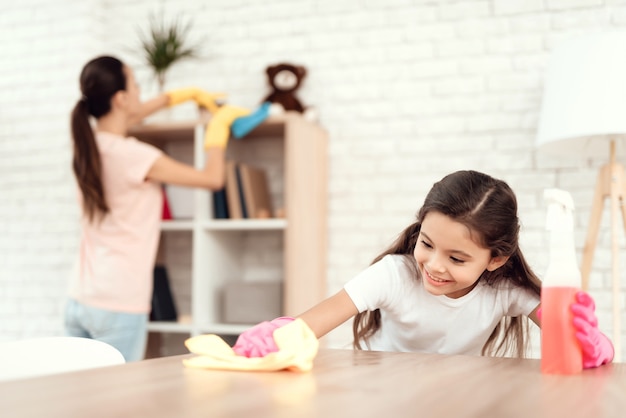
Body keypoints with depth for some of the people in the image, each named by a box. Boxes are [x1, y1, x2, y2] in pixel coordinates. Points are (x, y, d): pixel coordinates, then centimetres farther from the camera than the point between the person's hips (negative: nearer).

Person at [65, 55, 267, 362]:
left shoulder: (87, 145, 6)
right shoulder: (133, 156, -16)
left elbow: (128, 116, 27)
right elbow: (213, 178, -8)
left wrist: (189, 94, 34)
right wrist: (219, 123, 8)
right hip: (119, 306, -8)